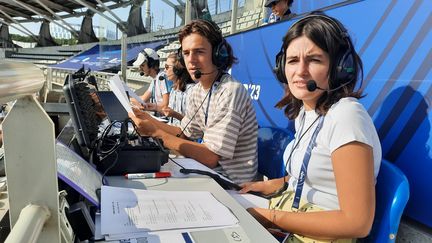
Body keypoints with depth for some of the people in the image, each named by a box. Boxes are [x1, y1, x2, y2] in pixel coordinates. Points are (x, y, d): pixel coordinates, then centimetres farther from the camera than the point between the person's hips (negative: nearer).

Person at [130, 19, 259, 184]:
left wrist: (156, 132, -24)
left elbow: (210, 158, -26)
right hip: (215, 171, 7)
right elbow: (184, 134, 11)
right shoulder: (198, 89, 3)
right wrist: (148, 120, -2)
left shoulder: (231, 92, -25)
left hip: (234, 183, -7)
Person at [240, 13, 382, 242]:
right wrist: (269, 186, 4)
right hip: (285, 224, 7)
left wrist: (272, 218, -18)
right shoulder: (304, 111, 4)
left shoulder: (346, 115, -21)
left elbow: (357, 223, -22)